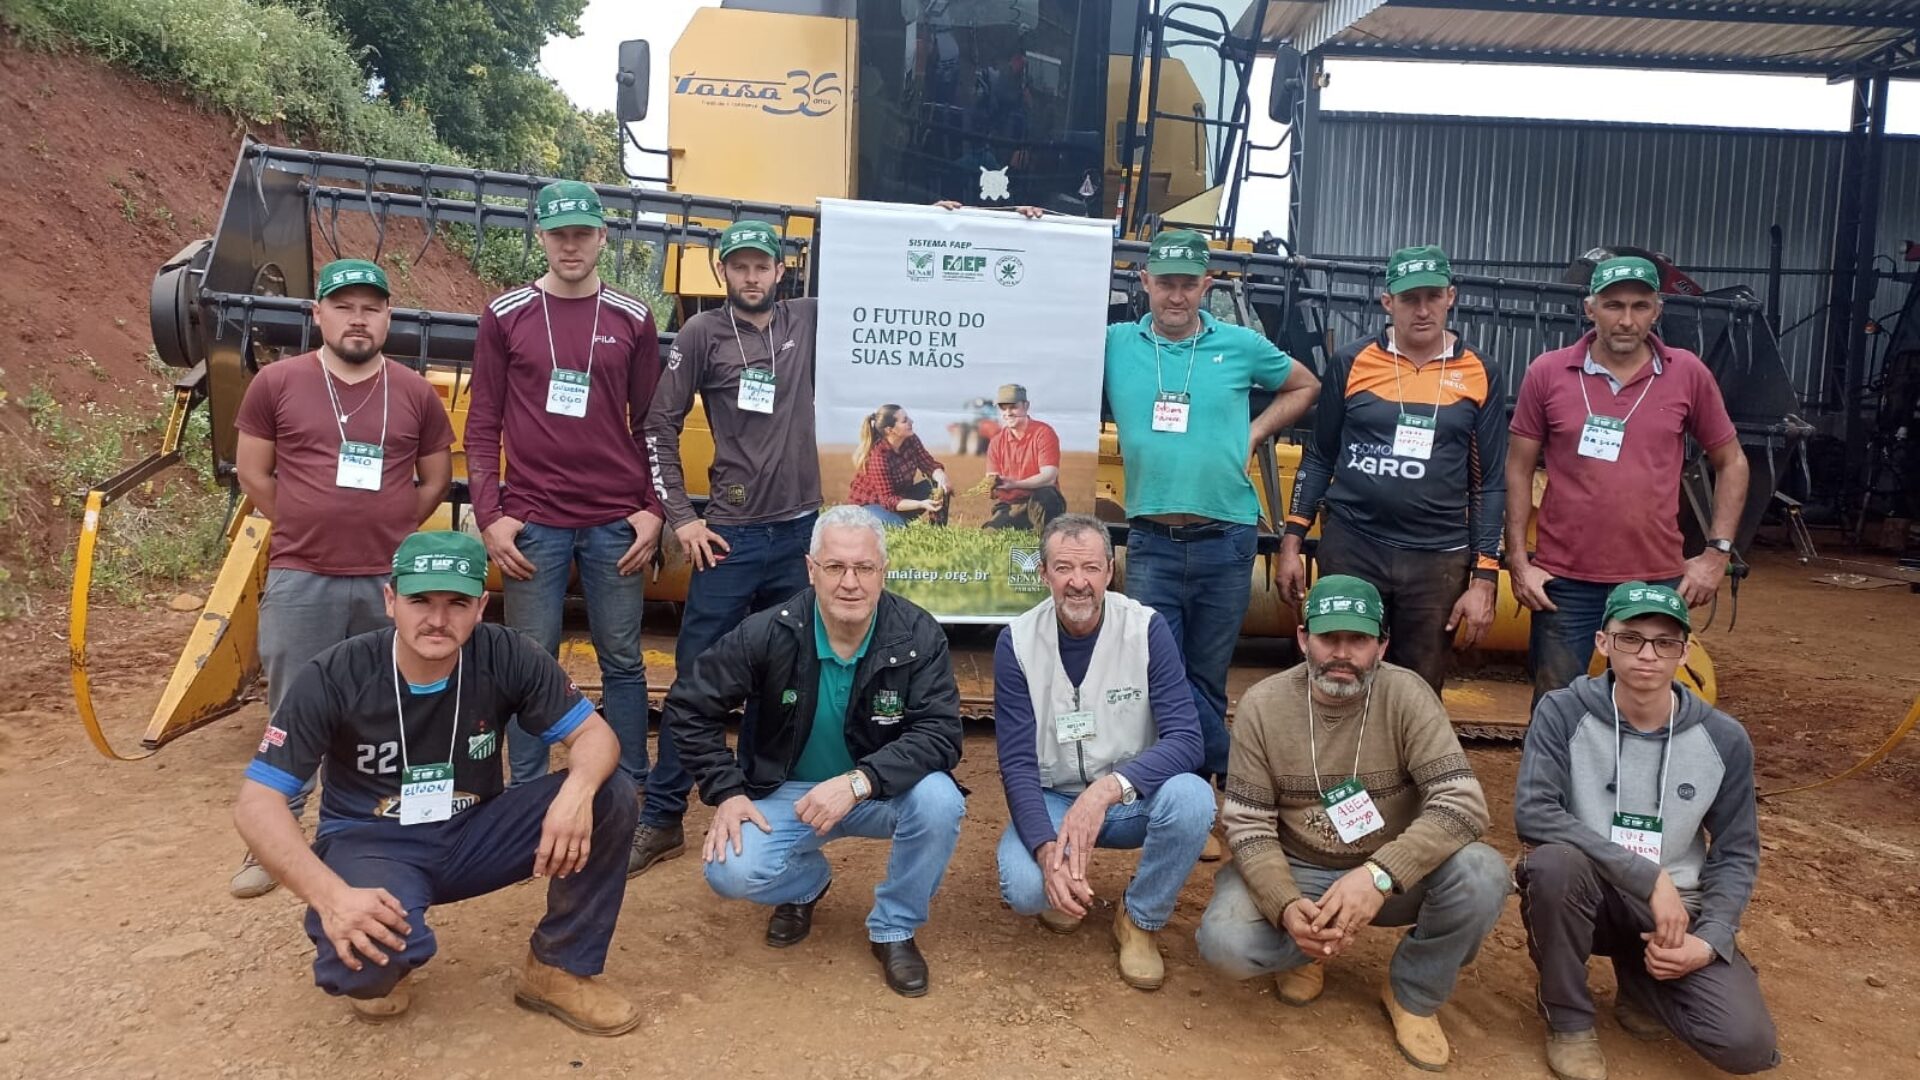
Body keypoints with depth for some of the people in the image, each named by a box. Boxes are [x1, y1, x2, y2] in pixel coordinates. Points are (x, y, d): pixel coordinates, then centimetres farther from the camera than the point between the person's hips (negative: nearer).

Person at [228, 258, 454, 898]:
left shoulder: (414, 392, 4)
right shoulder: (278, 382, 0)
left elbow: (435, 480, 12)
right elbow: (252, 471, 7)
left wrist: (390, 531, 8)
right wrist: (305, 526, 5)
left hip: (391, 582, 1)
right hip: (300, 581, -1)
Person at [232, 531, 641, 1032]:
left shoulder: (506, 658, -14)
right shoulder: (334, 677, -18)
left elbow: (595, 735, -11)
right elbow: (256, 803, -18)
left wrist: (578, 790, -36)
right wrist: (330, 895, -34)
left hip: (474, 836, 3)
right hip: (371, 843, -2)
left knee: (611, 795, -20)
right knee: (369, 952, -37)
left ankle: (558, 969, -2)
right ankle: (375, 969, 5)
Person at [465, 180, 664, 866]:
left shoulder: (632, 320, 7)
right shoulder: (506, 315, 4)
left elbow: (649, 422, 9)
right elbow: (483, 424, 4)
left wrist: (652, 510, 1)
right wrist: (489, 515, -4)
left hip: (616, 523, 1)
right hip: (533, 521, 0)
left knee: (622, 662, 7)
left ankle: (632, 799, 18)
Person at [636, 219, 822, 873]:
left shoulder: (807, 322, 6)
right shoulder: (702, 334, -2)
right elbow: (660, 427, -1)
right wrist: (679, 517, -6)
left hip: (801, 531, 3)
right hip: (731, 536, -3)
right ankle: (661, 818, 11)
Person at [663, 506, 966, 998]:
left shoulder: (918, 636, -17)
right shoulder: (769, 634, -16)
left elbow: (941, 734, -23)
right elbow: (688, 707, -6)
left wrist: (859, 781, -36)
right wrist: (727, 791, -14)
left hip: (881, 791, 0)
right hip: (786, 791, 0)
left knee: (939, 801, -31)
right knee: (731, 872, -25)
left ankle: (894, 930, -2)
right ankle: (807, 882, 15)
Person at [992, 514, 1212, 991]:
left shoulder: (1147, 629, -14)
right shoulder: (1017, 642, -12)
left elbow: (1185, 740, -21)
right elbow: (1017, 762, -14)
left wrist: (1109, 789, -38)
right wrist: (1047, 847, -31)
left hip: (1133, 798, 1)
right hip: (1052, 799, 0)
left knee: (1191, 798, -32)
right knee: (1023, 888, -30)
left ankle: (1140, 920, -4)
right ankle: (1064, 882, 10)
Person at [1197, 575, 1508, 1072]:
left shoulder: (1406, 695, -17)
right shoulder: (1262, 706, -13)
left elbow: (1463, 802, -25)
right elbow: (1247, 824, -11)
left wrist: (1379, 874, -39)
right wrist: (1286, 905, -30)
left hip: (1393, 875, 0)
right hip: (1295, 871, 0)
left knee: (1482, 874, -29)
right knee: (1225, 941, -28)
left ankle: (1413, 993, 0)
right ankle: (1308, 950, 10)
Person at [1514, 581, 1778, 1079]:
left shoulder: (1724, 739, -5)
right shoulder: (1564, 713, -14)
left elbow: (1736, 854, 4)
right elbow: (1532, 814, -26)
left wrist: (1710, 940, -12)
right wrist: (1649, 876, -28)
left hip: (1678, 907, 2)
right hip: (1588, 894, -2)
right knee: (1555, 862, -36)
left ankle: (1640, 976, 16)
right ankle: (1568, 1018, -9)